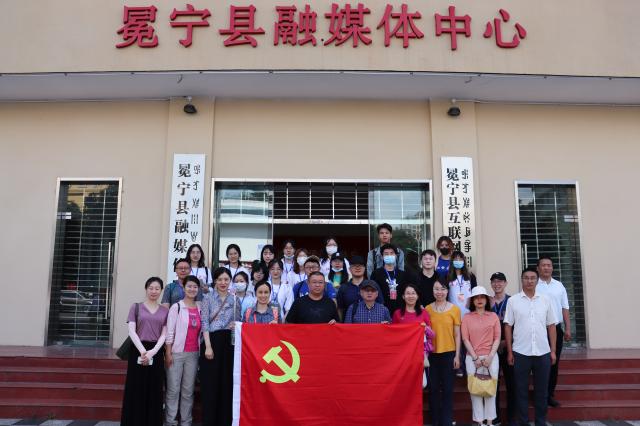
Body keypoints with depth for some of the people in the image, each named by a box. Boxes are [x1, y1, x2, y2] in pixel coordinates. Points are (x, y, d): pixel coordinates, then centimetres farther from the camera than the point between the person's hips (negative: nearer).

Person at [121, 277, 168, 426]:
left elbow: (164, 334, 3)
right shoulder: (136, 307, 5)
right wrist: (143, 351, -15)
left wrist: (152, 351, -13)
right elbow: (131, 331, -3)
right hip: (138, 351, -1)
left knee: (154, 392, 5)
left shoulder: (165, 311, 9)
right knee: (136, 390, 1)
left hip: (156, 353, 1)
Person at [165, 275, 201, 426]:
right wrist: (168, 353, -8)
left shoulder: (200, 308, 8)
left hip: (193, 354, 3)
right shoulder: (176, 307, -2)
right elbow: (169, 332, -4)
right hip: (176, 353, -3)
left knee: (188, 391, 8)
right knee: (173, 390, 1)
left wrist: (201, 351, 6)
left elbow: (201, 331, 10)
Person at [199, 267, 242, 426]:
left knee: (227, 382, 5)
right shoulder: (208, 298, 1)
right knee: (210, 382, 0)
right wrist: (208, 346, -13)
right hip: (212, 341, -3)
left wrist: (235, 326, -9)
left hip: (229, 343, 3)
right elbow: (205, 323, -5)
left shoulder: (235, 300, 9)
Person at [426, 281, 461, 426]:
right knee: (433, 388, 9)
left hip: (449, 353, -1)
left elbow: (457, 335, 0)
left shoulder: (455, 309, -3)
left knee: (447, 389, 6)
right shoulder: (427, 309, 1)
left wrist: (457, 355, -3)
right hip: (432, 354, 2)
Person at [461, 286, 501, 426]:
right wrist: (475, 358, -7)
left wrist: (490, 356, -8)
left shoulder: (493, 316, 5)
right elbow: (465, 339, 0)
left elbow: (497, 338, 2)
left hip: (491, 357, 0)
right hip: (472, 358, 0)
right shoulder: (467, 317, 4)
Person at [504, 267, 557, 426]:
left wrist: (553, 350, 5)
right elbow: (508, 327, 0)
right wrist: (509, 352, -3)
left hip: (543, 353, 2)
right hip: (520, 353, -2)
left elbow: (551, 326, 9)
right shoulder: (513, 300, -1)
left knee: (542, 390, 10)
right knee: (521, 390, 7)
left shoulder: (545, 300, 6)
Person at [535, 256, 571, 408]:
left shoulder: (559, 285, 9)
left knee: (554, 363, 9)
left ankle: (550, 394, 21)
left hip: (556, 328, 4)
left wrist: (568, 328, 5)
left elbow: (565, 308, 11)